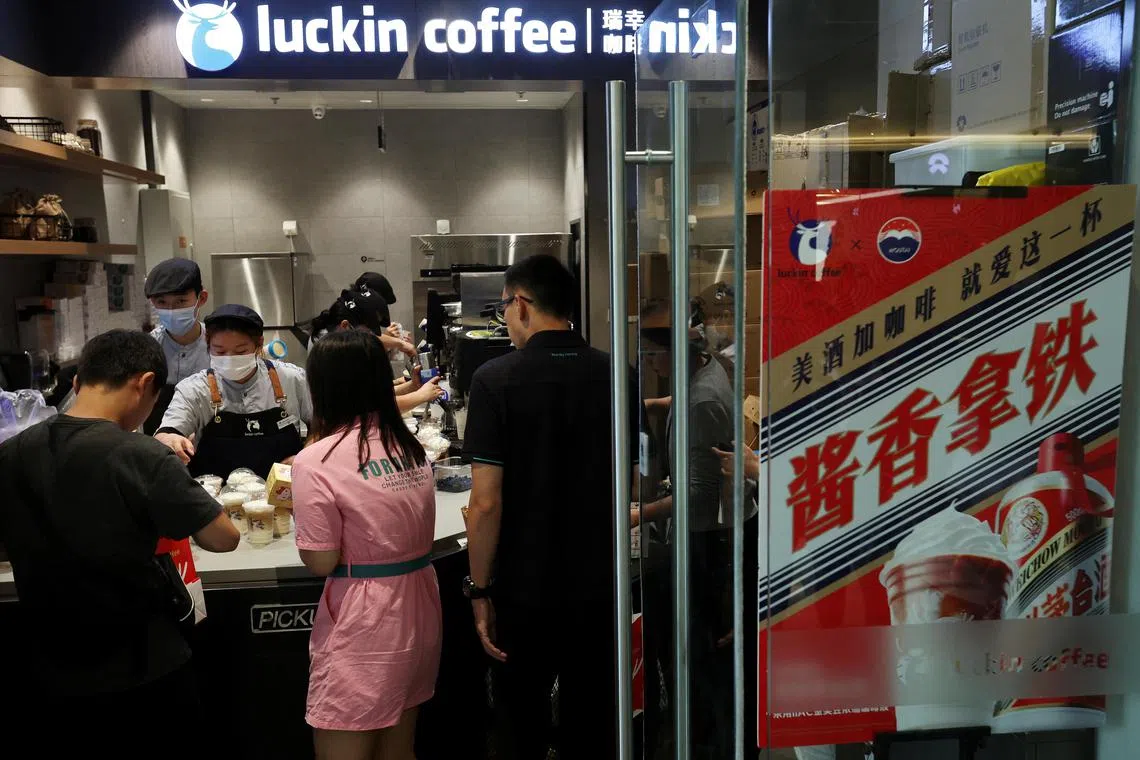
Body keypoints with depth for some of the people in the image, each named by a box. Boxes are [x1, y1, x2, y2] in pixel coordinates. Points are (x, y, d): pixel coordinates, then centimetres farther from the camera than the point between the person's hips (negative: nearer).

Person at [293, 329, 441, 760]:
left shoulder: (317, 461, -16)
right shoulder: (411, 446, 5)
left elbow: (322, 563, -14)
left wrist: (301, 508, 2)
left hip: (363, 625, -7)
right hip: (418, 610, 7)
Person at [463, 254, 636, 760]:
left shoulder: (496, 379, -14)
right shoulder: (614, 375, -3)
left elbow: (487, 502, -17)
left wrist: (479, 590, -7)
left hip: (524, 589, -3)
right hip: (600, 584, 3)